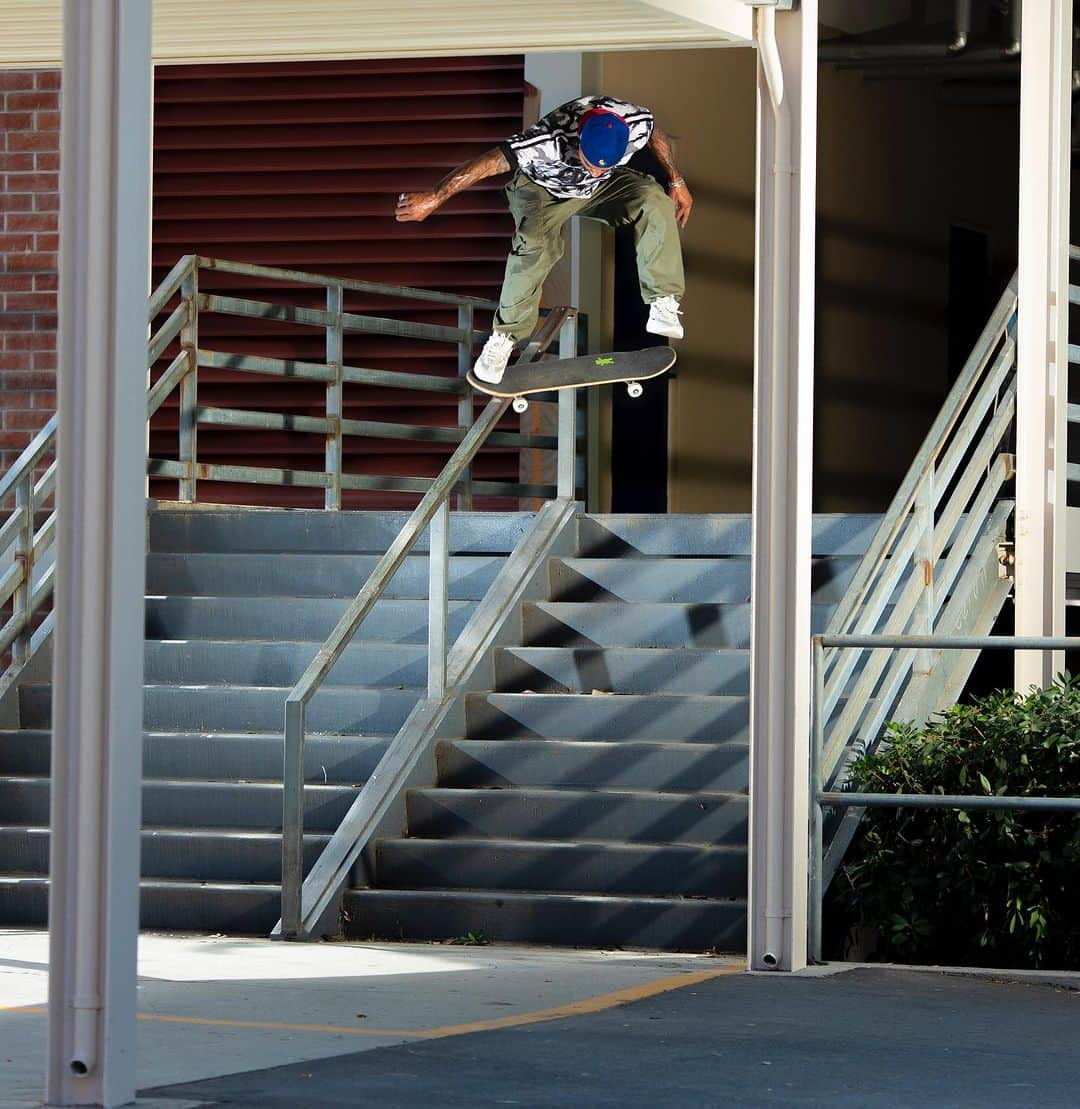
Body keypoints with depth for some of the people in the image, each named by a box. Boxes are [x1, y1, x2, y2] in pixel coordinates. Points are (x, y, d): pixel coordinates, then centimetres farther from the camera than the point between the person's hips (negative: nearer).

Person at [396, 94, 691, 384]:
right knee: (536, 242, -33)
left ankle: (663, 303, -16)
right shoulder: (550, 141, -43)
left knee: (655, 202, -23)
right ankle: (503, 337, -19)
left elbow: (656, 135, -5)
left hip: (604, 188, 4)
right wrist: (433, 198, -38)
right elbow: (487, 163, -39)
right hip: (544, 189, -4)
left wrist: (676, 181, 6)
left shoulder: (637, 122, -31)